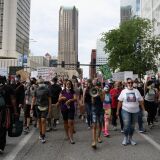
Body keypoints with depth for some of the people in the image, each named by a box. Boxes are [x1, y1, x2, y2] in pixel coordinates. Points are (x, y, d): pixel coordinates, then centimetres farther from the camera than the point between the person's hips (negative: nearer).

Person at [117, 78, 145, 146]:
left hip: (135, 111, 2)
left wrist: (143, 110, 0)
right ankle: (125, 138, 12)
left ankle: (130, 138, 28)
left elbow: (141, 101, 5)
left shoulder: (136, 91, 3)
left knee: (132, 126, 12)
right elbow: (120, 101, 0)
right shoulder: (123, 91, -1)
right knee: (126, 125, -9)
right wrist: (117, 110, -1)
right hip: (126, 111, -2)